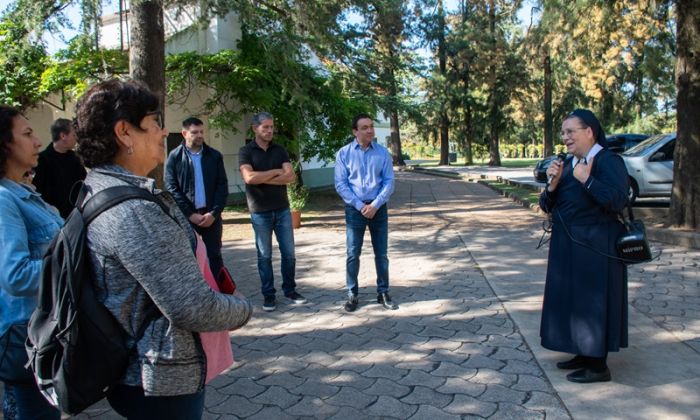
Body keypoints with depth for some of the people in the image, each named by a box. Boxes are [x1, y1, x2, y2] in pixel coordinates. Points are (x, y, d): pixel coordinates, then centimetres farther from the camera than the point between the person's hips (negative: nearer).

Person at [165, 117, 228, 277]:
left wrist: (214, 213, -9)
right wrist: (190, 214, -12)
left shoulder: (215, 155, 6)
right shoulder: (174, 157, 1)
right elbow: (171, 188, -4)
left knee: (214, 255, 8)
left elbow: (222, 186, 2)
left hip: (211, 215, 2)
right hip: (186, 217, -1)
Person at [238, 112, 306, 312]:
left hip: (282, 209, 3)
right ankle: (268, 295, 18)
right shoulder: (246, 151, -4)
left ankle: (290, 290, 23)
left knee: (289, 253, 8)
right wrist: (276, 172, -11)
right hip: (260, 212, -3)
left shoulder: (279, 150, 6)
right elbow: (249, 178, -20)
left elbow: (291, 176, -7)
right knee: (264, 256, 6)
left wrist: (263, 179, -14)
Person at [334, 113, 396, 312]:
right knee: (353, 254, 3)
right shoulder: (344, 154, -4)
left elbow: (389, 181, -2)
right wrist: (360, 206, -13)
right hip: (355, 209, -1)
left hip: (378, 208, 2)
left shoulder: (383, 152, 0)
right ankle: (352, 295, 14)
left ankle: (383, 292, 21)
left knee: (381, 253, 9)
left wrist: (375, 205, -13)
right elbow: (341, 185, -6)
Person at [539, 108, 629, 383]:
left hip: (595, 248, -8)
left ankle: (598, 366, 11)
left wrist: (587, 180, -26)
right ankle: (584, 354, 29)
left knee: (593, 302, -1)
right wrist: (553, 183, -9)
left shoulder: (609, 161, -11)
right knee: (571, 299, 14)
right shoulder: (567, 164, 11)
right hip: (567, 247, 8)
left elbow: (618, 201, -24)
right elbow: (547, 207, 8)